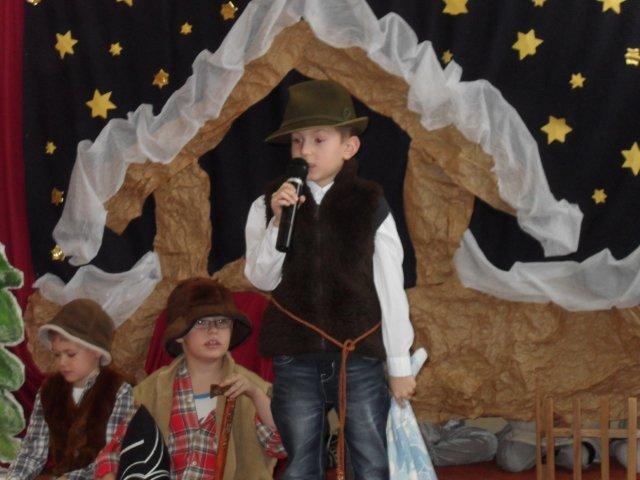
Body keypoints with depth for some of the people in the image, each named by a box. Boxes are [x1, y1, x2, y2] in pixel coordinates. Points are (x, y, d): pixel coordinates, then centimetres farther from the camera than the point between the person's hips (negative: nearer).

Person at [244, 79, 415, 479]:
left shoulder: (370, 205, -4)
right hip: (295, 361, 1)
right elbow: (262, 279, -6)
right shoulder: (268, 204, 0)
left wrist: (400, 365, 2)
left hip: (360, 359, -1)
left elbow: (391, 289, 0)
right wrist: (277, 221, -20)